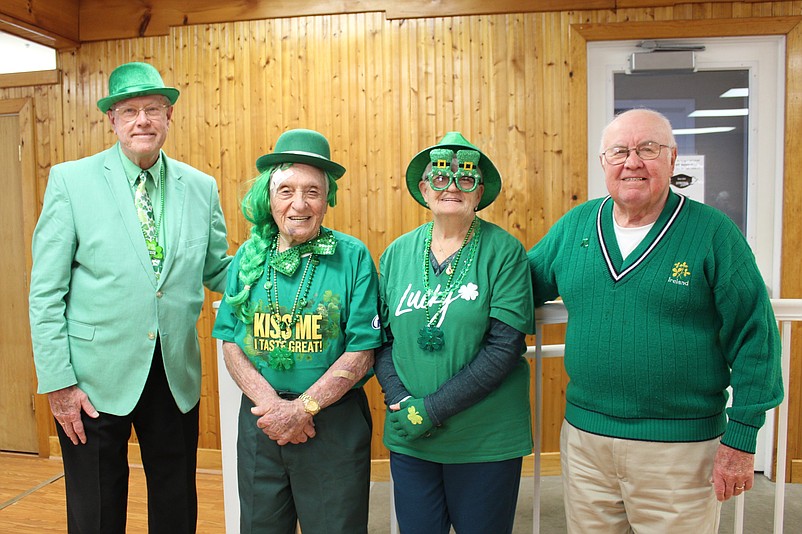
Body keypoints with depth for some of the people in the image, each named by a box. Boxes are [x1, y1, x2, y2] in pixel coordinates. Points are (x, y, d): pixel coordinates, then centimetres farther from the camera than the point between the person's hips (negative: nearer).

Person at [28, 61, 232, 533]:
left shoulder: (201, 188, 3)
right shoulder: (71, 180, -4)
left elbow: (217, 272, 9)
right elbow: (46, 292, -5)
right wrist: (58, 382, -9)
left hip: (177, 378, 2)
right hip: (96, 378, -2)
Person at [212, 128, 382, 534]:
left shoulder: (353, 257, -8)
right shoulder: (248, 258, 2)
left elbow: (361, 352, -10)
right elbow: (230, 344, 2)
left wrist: (303, 408, -15)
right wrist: (270, 403, -12)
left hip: (335, 423, -3)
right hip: (258, 420, 3)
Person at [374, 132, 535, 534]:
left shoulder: (503, 251, -9)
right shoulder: (397, 253, 2)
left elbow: (505, 346, -14)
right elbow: (382, 337, 5)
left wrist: (433, 409, -16)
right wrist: (401, 402, -10)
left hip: (486, 440, -2)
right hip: (409, 440, 3)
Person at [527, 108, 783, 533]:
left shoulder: (712, 232, -7)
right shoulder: (574, 226, 2)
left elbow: (753, 339, -6)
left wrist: (740, 439, -7)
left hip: (680, 446, -3)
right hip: (583, 436, 4)